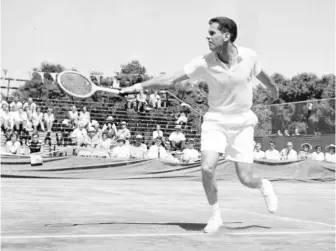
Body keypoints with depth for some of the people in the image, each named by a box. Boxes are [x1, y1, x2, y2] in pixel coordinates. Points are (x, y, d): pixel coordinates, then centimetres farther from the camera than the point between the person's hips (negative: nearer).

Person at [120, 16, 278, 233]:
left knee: (246, 179, -4)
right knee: (207, 168, -19)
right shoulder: (205, 63, -15)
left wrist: (273, 88, 32)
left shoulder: (249, 56, -12)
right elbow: (170, 79, -17)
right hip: (216, 120, 0)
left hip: (242, 122, 0)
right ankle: (216, 215, 4)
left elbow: (260, 74, 12)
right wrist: (141, 85, -30)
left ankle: (265, 186, 35)